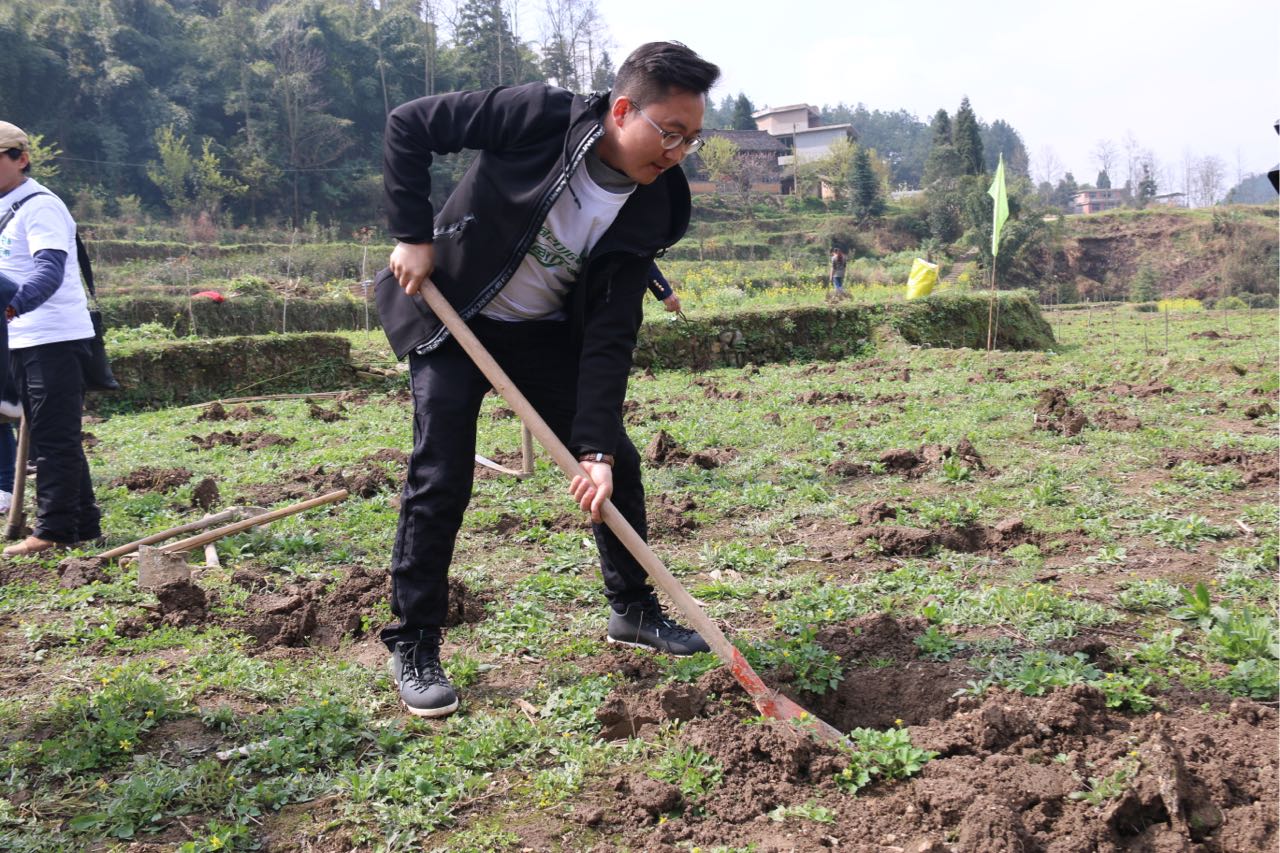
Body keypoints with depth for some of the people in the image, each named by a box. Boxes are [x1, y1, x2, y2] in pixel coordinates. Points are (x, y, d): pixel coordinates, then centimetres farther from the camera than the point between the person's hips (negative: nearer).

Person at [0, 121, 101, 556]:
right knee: (47, 436, 13)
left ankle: (54, 530, -2)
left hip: (55, 339, -10)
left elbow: (50, 271, -26)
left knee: (55, 438, -6)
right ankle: (83, 524, 20)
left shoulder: (39, 206, -11)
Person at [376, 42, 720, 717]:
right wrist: (413, 235, -21)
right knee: (440, 478, -12)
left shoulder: (648, 212, -15)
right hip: (449, 315, -4)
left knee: (617, 464, 2)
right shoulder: (540, 116, -25)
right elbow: (408, 125, -17)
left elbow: (610, 337, -17)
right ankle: (414, 647, 5)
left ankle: (633, 609, 24)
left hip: (546, 332, 4)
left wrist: (597, 447, -25)